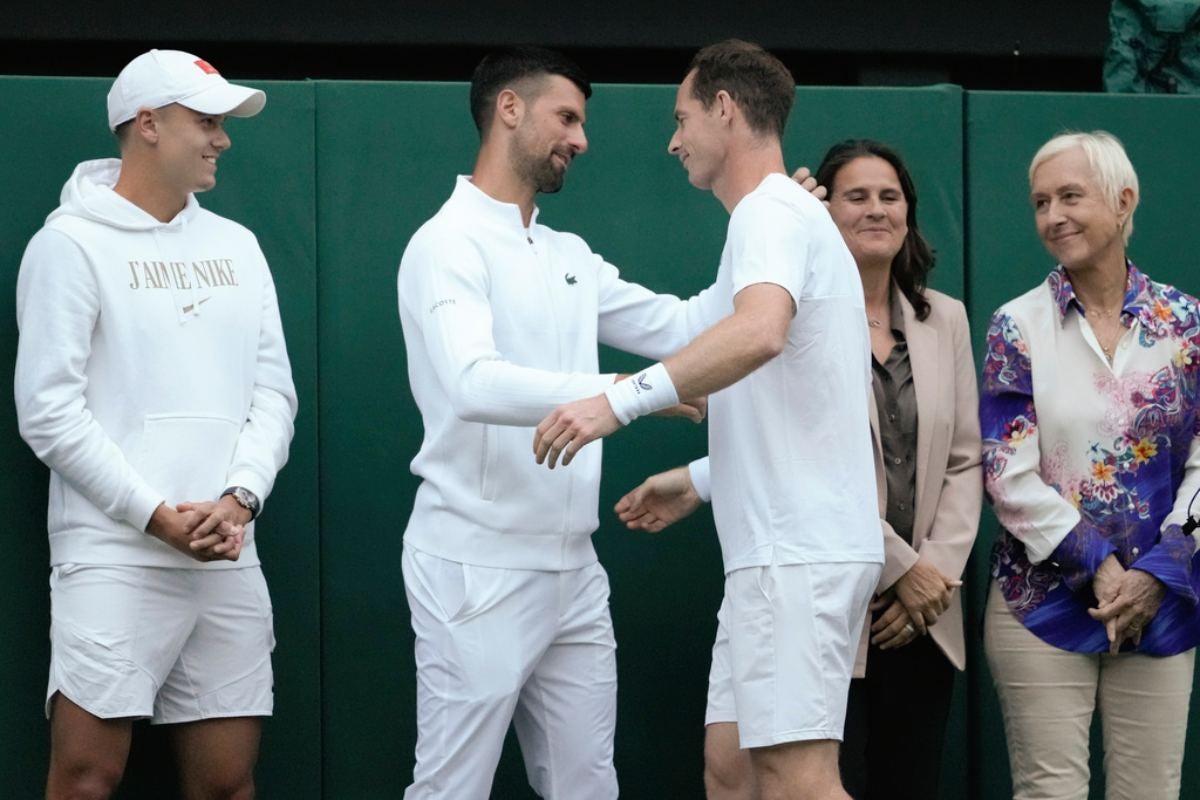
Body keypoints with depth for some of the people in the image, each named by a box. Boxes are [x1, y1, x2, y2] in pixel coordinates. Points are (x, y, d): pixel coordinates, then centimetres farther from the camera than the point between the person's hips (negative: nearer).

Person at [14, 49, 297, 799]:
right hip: (114, 558, -5)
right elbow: (49, 409, -8)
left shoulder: (237, 245, 16)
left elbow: (274, 390, 12)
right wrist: (157, 516, -12)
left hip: (229, 562, 5)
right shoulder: (72, 242, -2)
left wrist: (239, 497, -6)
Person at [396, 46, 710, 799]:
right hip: (479, 572, -8)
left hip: (572, 569, 8)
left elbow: (680, 327, 14)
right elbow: (474, 383, -28)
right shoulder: (449, 244, -11)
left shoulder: (571, 257, 14)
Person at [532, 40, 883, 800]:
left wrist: (622, 401, -37)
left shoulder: (773, 212, -11)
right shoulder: (786, 218, 21)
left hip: (797, 551, -10)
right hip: (781, 547, 10)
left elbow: (760, 333, -34)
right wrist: (698, 482, 27)